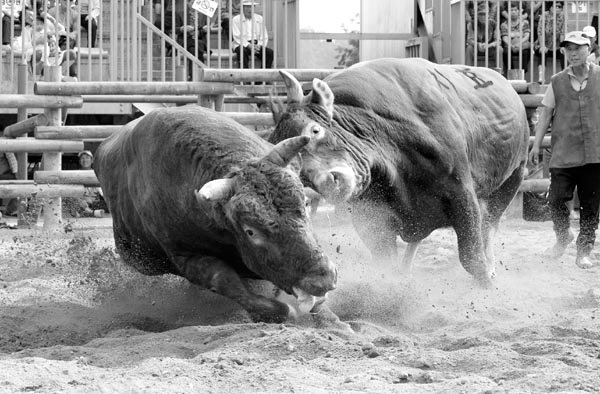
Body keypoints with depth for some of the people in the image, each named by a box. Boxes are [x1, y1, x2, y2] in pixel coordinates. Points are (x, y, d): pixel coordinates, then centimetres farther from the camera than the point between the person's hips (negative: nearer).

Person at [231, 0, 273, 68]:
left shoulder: (259, 19, 13)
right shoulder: (236, 19, 3)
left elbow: (264, 37, 10)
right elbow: (237, 37, -7)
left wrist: (259, 45, -11)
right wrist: (249, 46, -21)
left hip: (257, 45, 3)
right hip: (242, 45, -3)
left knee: (270, 52, -24)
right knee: (243, 52, -38)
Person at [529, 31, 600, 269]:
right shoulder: (557, 82, 7)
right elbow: (545, 114, 10)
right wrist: (536, 145, 6)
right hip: (563, 155, 0)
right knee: (556, 199, -9)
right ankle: (563, 236, 19)